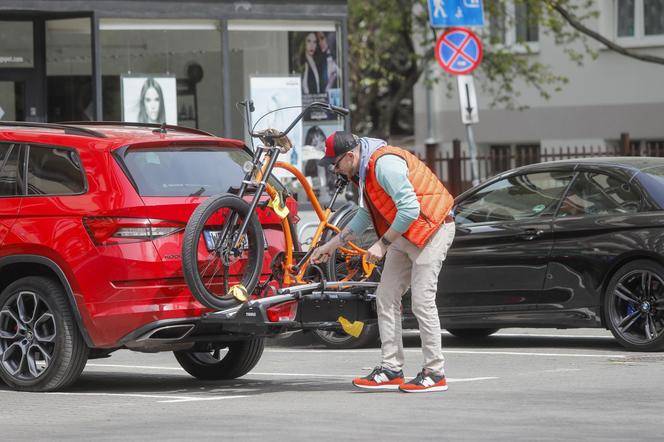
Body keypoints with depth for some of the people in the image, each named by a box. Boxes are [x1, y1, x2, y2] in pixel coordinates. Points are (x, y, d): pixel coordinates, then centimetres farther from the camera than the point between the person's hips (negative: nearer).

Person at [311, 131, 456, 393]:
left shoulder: (385, 164, -23)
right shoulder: (364, 170, 10)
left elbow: (410, 209, -28)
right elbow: (365, 215, 22)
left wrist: (383, 244, -21)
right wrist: (330, 246, 22)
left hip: (431, 231, -10)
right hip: (403, 234, 10)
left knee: (422, 301, -12)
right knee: (386, 298, 5)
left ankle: (435, 374, -7)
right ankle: (391, 370, 6)